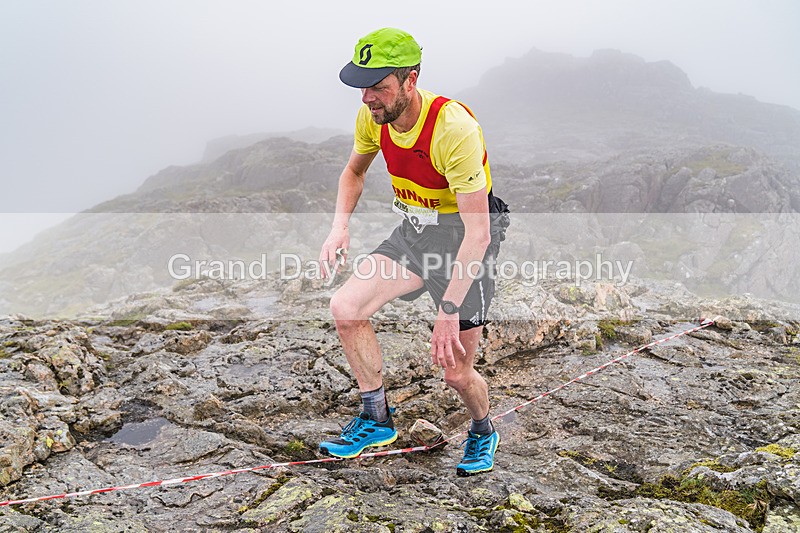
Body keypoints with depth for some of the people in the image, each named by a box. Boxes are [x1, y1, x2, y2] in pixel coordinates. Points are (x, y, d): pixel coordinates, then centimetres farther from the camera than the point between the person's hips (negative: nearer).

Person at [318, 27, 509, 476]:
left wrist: (449, 311, -32)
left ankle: (484, 432, 33)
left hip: (466, 235, -6)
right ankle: (377, 419, 6)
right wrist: (341, 225, -5)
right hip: (414, 229, 6)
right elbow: (354, 172, 14)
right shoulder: (373, 118, -9)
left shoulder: (454, 128, -31)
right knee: (345, 308, -15)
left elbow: (477, 233, -30)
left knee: (457, 372, -3)